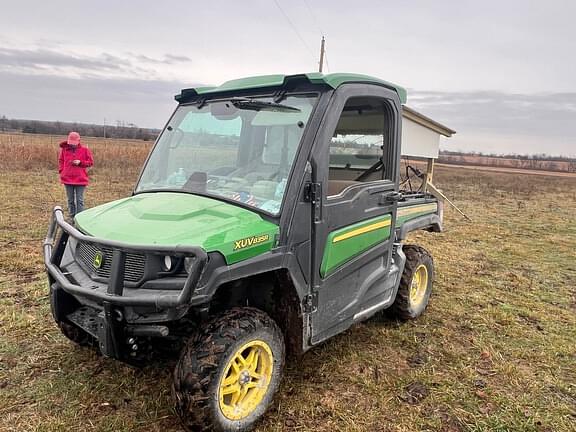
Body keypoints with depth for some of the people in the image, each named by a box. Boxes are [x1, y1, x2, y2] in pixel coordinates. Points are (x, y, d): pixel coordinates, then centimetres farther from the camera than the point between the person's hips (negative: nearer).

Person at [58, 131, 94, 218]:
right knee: (70, 200, 11)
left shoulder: (85, 150, -3)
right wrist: (61, 171, 4)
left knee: (79, 200, 1)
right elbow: (61, 161, 16)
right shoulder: (64, 149, 4)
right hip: (67, 179, 3)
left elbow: (91, 162, 1)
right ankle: (72, 217, 21)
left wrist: (80, 162, -14)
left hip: (80, 179, -3)